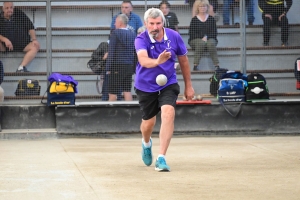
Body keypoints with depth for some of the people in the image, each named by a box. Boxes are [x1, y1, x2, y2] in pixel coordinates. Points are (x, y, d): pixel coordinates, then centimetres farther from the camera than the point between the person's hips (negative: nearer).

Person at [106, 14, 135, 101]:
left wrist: (108, 68, -9)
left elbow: (111, 51, -11)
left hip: (117, 66, -5)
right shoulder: (132, 34, 9)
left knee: (113, 93, 0)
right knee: (127, 91, 7)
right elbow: (134, 52, 11)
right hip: (129, 67, 5)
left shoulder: (115, 33, -8)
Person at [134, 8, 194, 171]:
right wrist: (157, 61, -63)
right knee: (149, 122, 12)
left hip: (168, 84, 1)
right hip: (146, 86, -1)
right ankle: (146, 143, 50)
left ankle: (161, 158, -22)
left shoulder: (174, 37, -12)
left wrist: (188, 86, 10)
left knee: (168, 113, -23)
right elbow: (143, 60, -41)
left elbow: (183, 60, 4)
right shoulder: (141, 40, -21)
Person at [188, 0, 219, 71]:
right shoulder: (194, 19, 5)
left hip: (209, 39, 1)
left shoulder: (211, 19, 10)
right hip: (196, 40, -1)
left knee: (211, 43, -34)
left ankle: (217, 65, -39)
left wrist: (206, 37, -14)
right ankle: (195, 65, -38)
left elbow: (214, 32, 4)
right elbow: (191, 33, -2)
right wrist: (202, 38, -15)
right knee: (201, 43, -37)